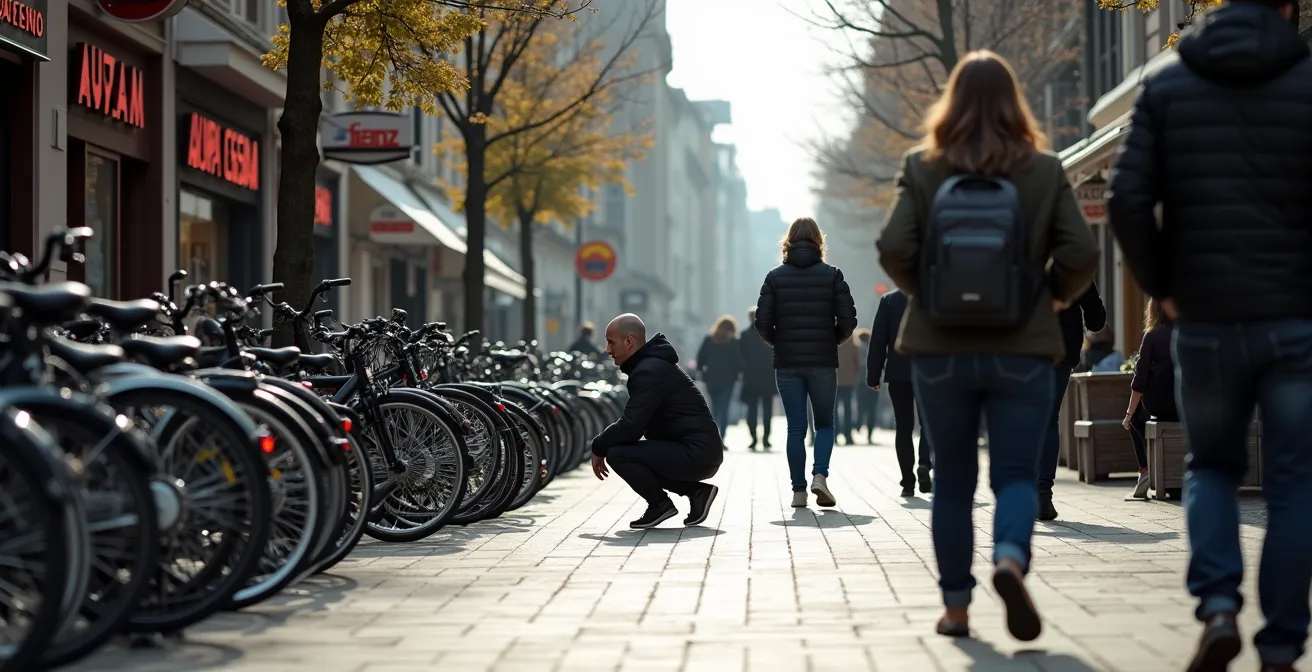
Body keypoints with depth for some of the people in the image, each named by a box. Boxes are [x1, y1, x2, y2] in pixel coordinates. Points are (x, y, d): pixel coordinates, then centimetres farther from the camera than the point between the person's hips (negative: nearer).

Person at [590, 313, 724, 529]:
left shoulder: (650, 371, -16)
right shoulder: (650, 364, 17)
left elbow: (630, 426, -22)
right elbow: (634, 423, 21)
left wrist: (598, 447, -7)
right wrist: (604, 444, 8)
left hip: (695, 454, -10)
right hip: (704, 454, 10)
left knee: (617, 454, -17)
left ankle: (660, 504, -1)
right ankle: (696, 490, 15)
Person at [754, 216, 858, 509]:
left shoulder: (775, 277, 1)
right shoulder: (831, 275, -1)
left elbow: (763, 322, -4)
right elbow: (848, 320, -5)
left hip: (787, 363, 1)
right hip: (823, 362, -1)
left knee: (795, 428, 6)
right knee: (824, 423, 12)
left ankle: (799, 490, 4)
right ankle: (820, 475, -9)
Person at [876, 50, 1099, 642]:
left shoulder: (922, 169, 0)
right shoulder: (1044, 171, 0)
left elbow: (894, 249, -10)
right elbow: (1082, 253, -7)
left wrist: (921, 292, 8)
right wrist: (1056, 296, 11)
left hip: (940, 350, 1)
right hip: (1022, 350, -1)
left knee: (952, 479, 12)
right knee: (1016, 475, 3)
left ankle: (955, 608, 15)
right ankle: (1010, 559, -26)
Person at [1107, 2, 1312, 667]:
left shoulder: (1165, 88, 3)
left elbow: (1127, 201, -7)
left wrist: (1161, 286, 5)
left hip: (1204, 320, 2)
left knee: (1211, 465, 19)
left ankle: (1217, 606, 0)